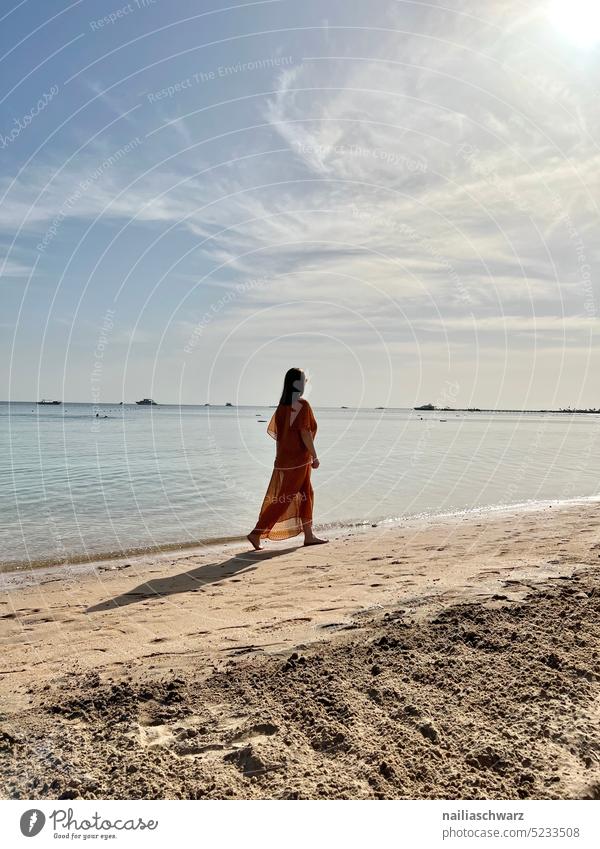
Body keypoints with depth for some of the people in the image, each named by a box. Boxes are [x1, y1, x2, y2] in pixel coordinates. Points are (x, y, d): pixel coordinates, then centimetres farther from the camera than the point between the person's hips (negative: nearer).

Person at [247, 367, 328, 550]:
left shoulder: (282, 405, 10)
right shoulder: (302, 405, -14)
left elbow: (276, 432, 12)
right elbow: (305, 433, -18)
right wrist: (314, 456, -13)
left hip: (285, 458, 9)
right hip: (298, 459, -9)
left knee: (306, 494, 16)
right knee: (284, 498, -3)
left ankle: (309, 536, 21)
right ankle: (256, 533, -2)